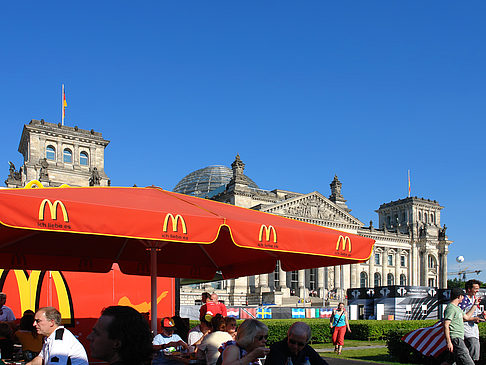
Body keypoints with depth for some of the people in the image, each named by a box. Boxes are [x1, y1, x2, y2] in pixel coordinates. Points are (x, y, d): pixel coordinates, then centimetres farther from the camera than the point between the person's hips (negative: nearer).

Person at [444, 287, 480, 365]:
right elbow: (446, 325, -19)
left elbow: (466, 317, 34)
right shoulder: (450, 308, -13)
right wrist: (448, 342, -24)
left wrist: (475, 305, 35)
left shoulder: (457, 308, 20)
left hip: (459, 339, 11)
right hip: (455, 339, -11)